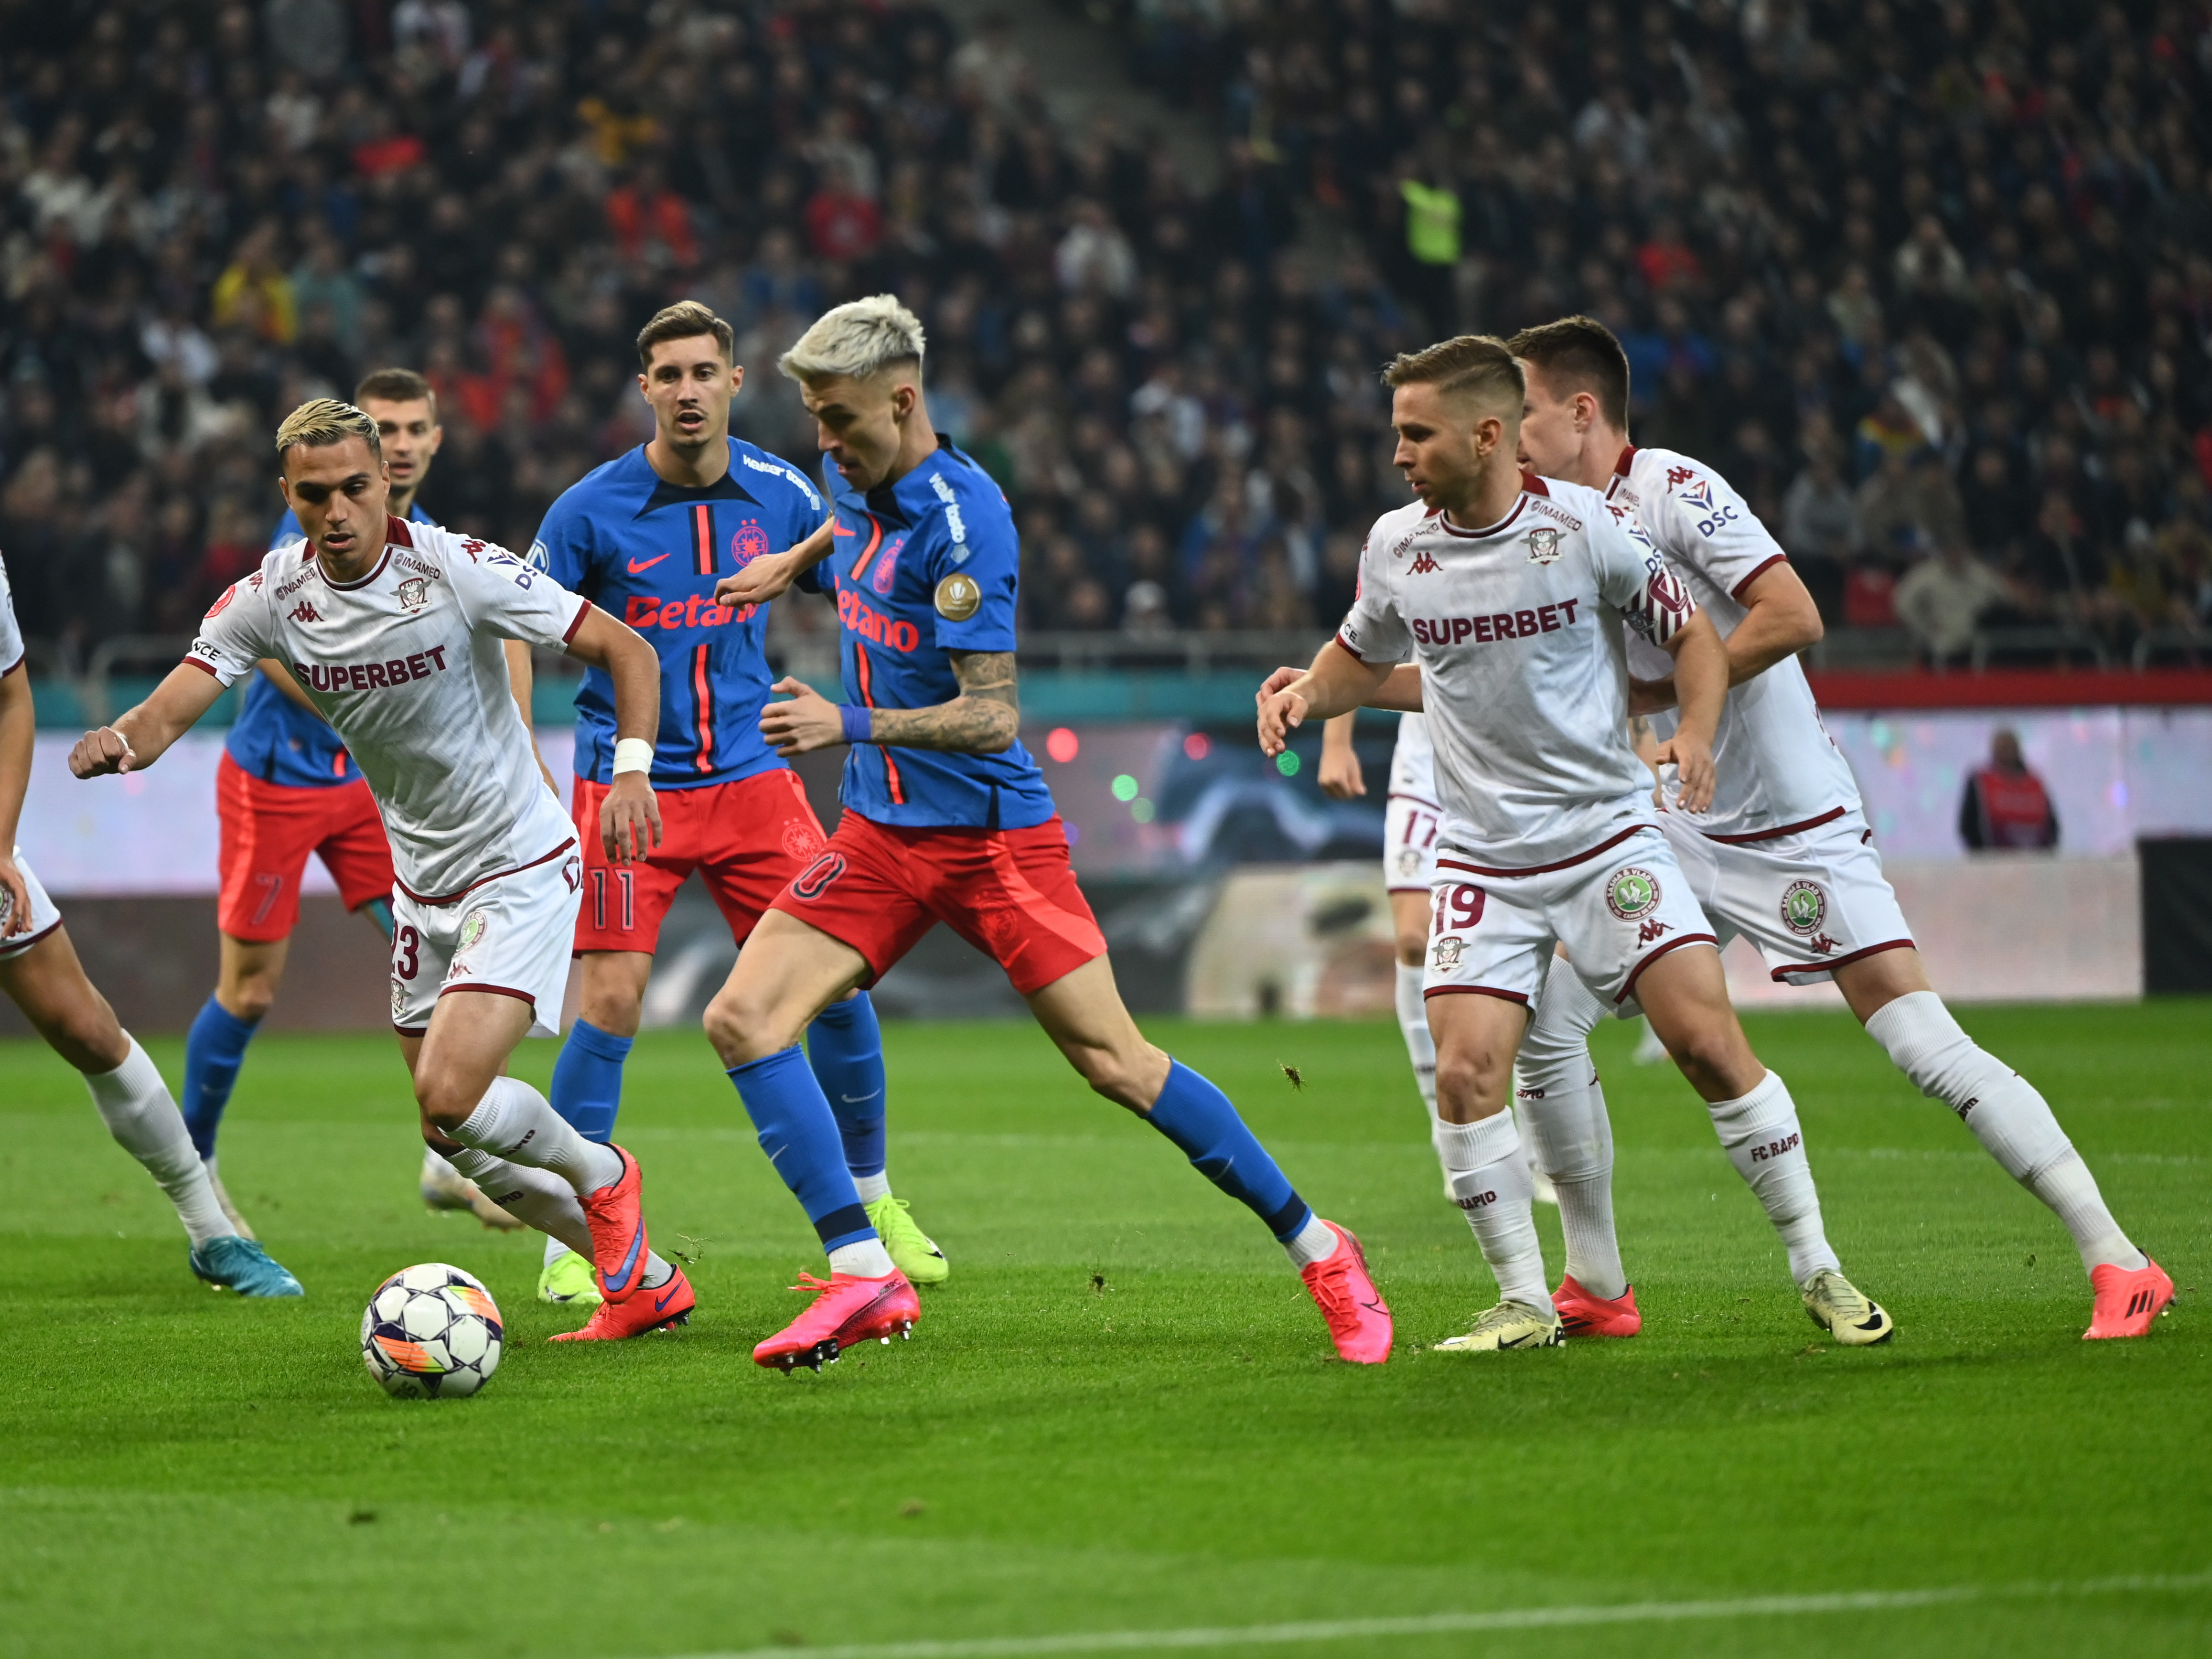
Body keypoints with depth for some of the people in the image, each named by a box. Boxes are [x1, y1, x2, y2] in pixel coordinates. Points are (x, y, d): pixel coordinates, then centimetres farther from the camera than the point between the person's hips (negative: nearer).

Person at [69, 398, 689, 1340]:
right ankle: (646, 1281, 26)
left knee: (450, 1098, -21)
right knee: (457, 1142, 9)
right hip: (422, 882, 6)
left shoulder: (458, 571, -20)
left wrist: (632, 768, -30)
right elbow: (164, 716, -15)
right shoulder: (269, 599, -8)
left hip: (521, 870, -6)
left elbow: (626, 651, -14)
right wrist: (115, 745, -39)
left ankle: (601, 1177, 10)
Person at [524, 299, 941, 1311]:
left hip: (751, 780, 3)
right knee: (611, 1004, -12)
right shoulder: (592, 511, -8)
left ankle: (873, 1202, 19)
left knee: (836, 984, -1)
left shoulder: (777, 495, 2)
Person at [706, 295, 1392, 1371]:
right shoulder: (862, 486, 4)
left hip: (991, 836, -7)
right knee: (742, 1019, -10)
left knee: (1116, 1064, -7)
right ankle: (862, 1277, -10)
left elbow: (991, 716, -24)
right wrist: (792, 563, 33)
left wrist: (851, 726, -32)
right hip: (881, 831, 8)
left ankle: (1318, 1252, 7)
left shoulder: (962, 520, -20)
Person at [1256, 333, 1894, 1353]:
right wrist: (1304, 693, 0)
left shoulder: (1582, 528, -10)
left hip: (1609, 835, -2)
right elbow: (1362, 658, 21)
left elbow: (1693, 635, 2)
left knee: (1710, 1043, -11)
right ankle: (1524, 1303, 3)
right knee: (1466, 1074, -13)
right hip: (1482, 858, 3)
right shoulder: (1396, 546, 0)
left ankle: (1817, 1271, 3)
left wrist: (1694, 734, -16)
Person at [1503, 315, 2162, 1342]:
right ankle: (1595, 1285, 11)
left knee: (1925, 1044, -14)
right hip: (1676, 831, 8)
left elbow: (1792, 615, -25)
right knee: (1542, 1018, -1)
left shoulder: (1673, 489, -16)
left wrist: (1649, 697, -20)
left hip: (1794, 825, -8)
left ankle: (2117, 1263, -12)